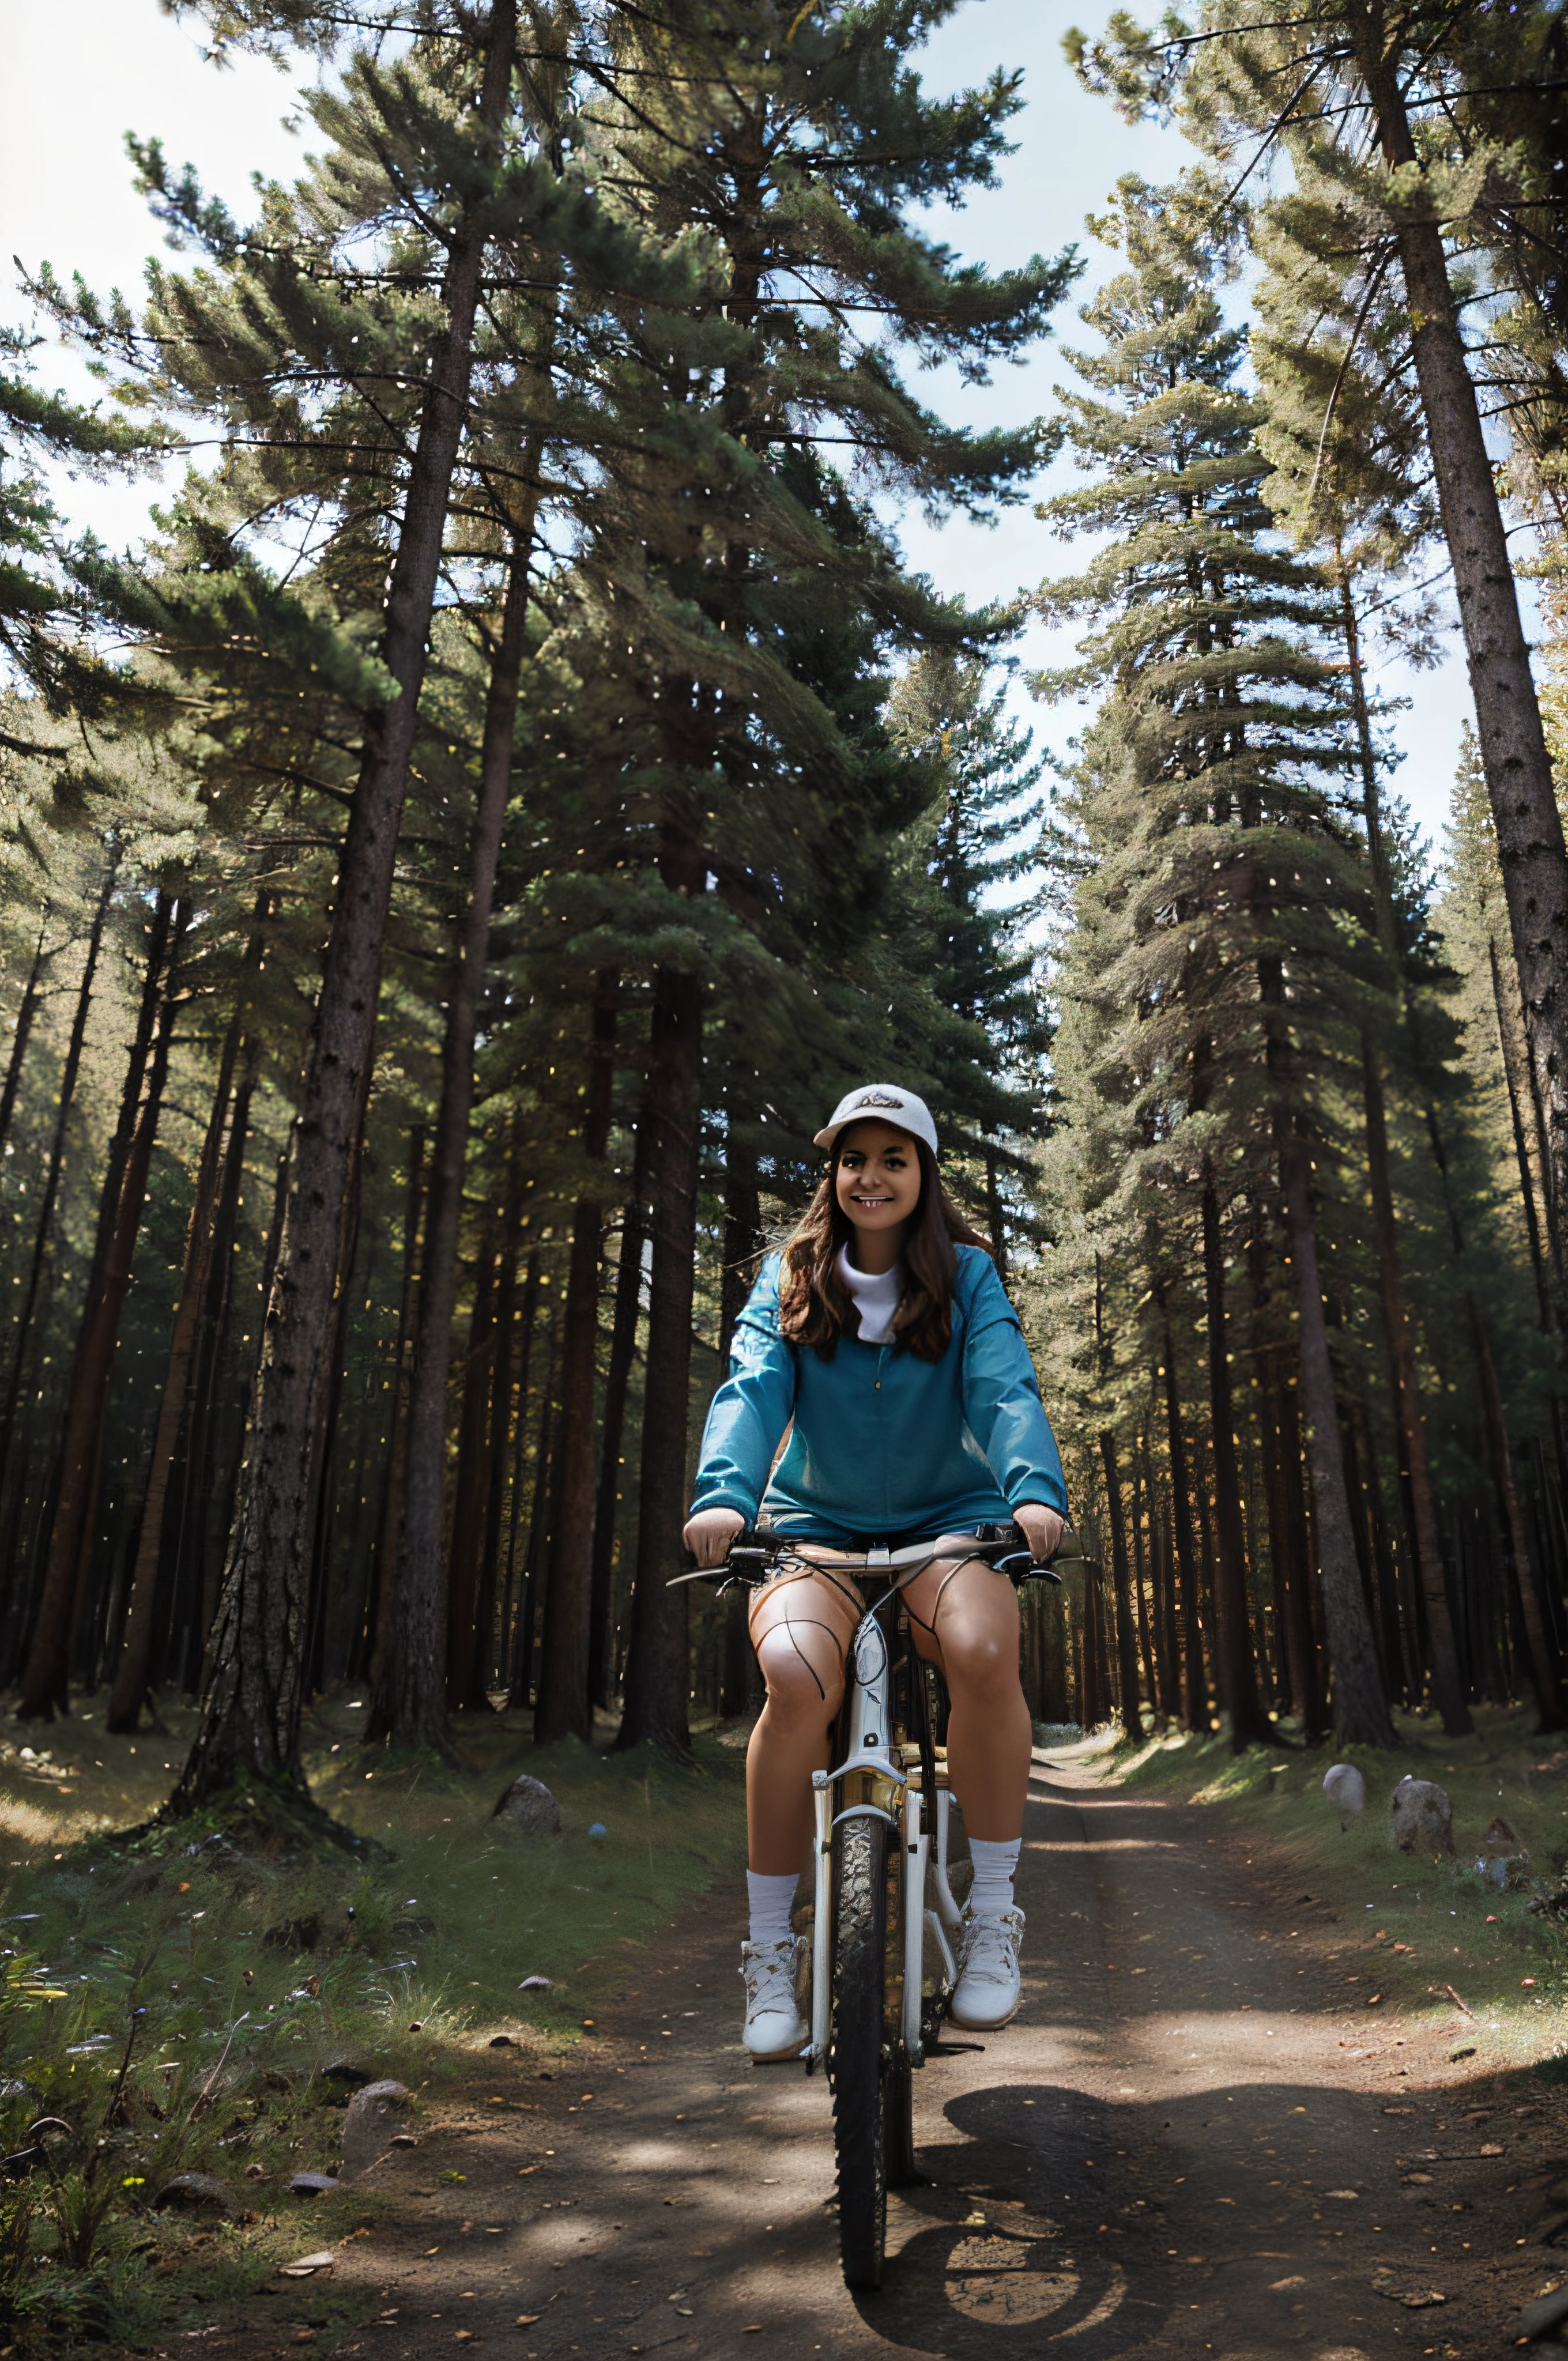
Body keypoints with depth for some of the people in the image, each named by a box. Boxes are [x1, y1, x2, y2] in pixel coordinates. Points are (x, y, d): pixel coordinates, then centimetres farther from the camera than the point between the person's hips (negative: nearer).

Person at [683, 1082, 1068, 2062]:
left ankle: (993, 1915, -10)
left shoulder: (968, 1276, 1)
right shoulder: (790, 1277, 3)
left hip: (947, 1523, 0)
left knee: (984, 1652, -32)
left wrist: (1035, 1490, -34)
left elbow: (1006, 1390, -14)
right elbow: (753, 1388, -11)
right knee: (797, 1679, -29)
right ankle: (772, 1949, -9)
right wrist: (724, 1493, -31)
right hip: (816, 1526, 0)